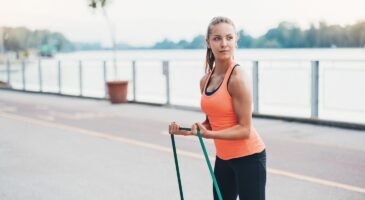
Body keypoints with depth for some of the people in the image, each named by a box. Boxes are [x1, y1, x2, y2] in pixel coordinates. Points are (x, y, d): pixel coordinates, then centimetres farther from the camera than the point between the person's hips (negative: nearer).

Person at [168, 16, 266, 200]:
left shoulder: (236, 78, -18)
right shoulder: (205, 81, 4)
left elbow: (244, 129, -18)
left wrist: (209, 135, -28)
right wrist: (186, 130, -2)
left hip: (248, 157, -8)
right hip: (223, 158, 8)